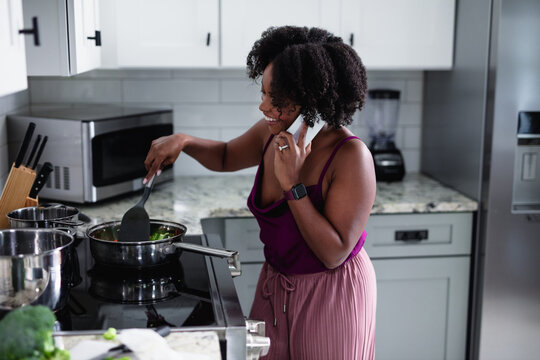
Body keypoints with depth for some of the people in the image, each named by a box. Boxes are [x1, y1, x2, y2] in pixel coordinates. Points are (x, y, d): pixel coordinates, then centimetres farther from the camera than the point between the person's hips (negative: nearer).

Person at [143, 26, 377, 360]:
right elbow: (225, 156, 17)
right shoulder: (270, 134, -6)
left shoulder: (351, 157, -24)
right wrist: (183, 141, -2)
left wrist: (293, 184, -31)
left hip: (331, 297, -6)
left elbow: (334, 254, -26)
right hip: (274, 287, 6)